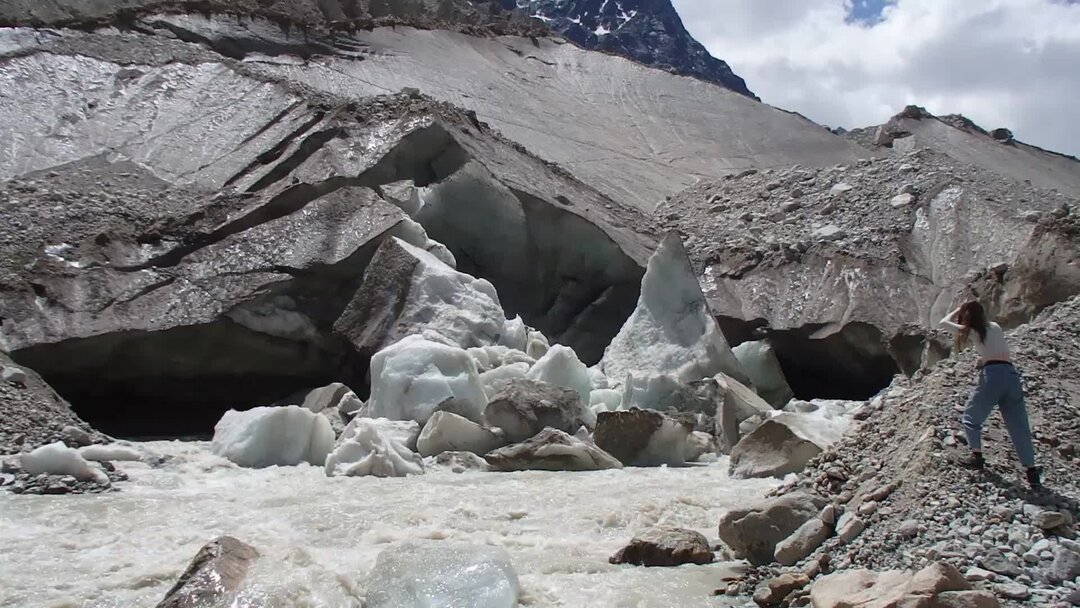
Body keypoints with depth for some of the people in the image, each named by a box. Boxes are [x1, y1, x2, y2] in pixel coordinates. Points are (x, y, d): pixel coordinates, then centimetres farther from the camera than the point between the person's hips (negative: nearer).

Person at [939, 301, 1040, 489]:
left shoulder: (970, 331, 6)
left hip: (992, 374, -5)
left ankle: (977, 456, 5)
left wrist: (958, 310, 27)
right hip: (1011, 373, 5)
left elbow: (944, 322, 17)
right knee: (1019, 424, 6)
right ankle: (1031, 471, 3)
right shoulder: (995, 327, 21)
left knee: (971, 417, 15)